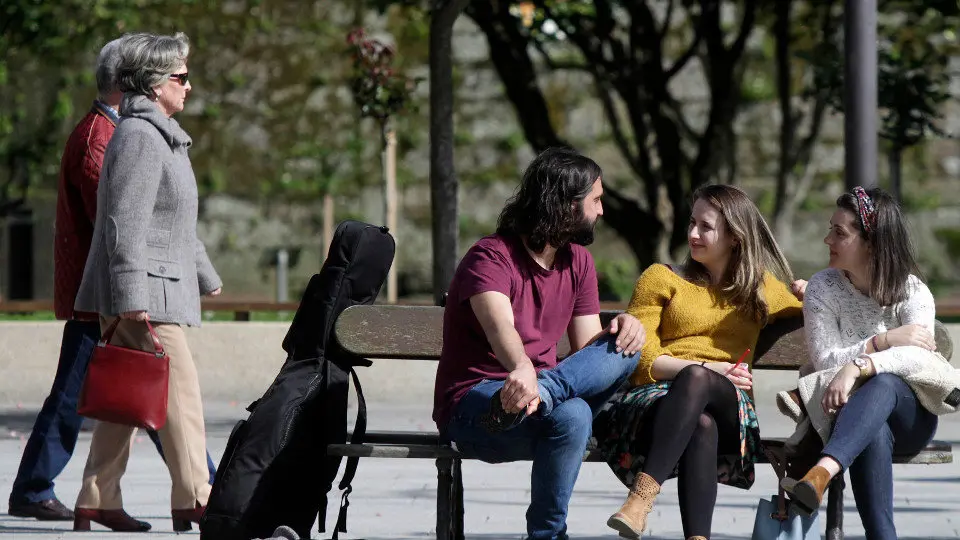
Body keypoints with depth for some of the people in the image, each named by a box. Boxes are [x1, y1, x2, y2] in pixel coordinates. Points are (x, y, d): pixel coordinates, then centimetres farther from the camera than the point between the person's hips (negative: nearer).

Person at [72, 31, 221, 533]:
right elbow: (126, 222, -20)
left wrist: (205, 276, 35)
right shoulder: (139, 137, -14)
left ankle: (97, 502, 12)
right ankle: (193, 498, -6)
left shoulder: (162, 135, 20)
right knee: (180, 388, -8)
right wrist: (132, 296, -24)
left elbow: (176, 224, 31)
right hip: (144, 289, -10)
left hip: (146, 292, 10)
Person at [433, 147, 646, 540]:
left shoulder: (578, 261, 11)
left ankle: (540, 394, -38)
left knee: (625, 347, -16)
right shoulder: (491, 257, -14)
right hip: (471, 407, -7)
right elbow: (499, 325, -34)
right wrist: (523, 370, -57)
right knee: (569, 415, -37)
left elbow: (587, 347, 7)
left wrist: (622, 328, -17)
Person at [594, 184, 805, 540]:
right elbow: (641, 359, 4)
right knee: (701, 423, -40)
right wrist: (711, 368, -12)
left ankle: (644, 494, -53)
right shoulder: (661, 278, 17)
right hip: (654, 400, -1)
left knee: (697, 379, -39)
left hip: (728, 404, 1)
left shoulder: (761, 288, 24)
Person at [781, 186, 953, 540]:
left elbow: (918, 355, -22)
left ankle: (822, 473, -65)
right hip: (849, 412, 0)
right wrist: (885, 341, -21)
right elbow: (824, 360, -9)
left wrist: (857, 367, -38)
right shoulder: (823, 288, 1)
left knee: (883, 383, -39)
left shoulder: (912, 292, -3)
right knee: (875, 434, -40)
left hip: (909, 416, 0)